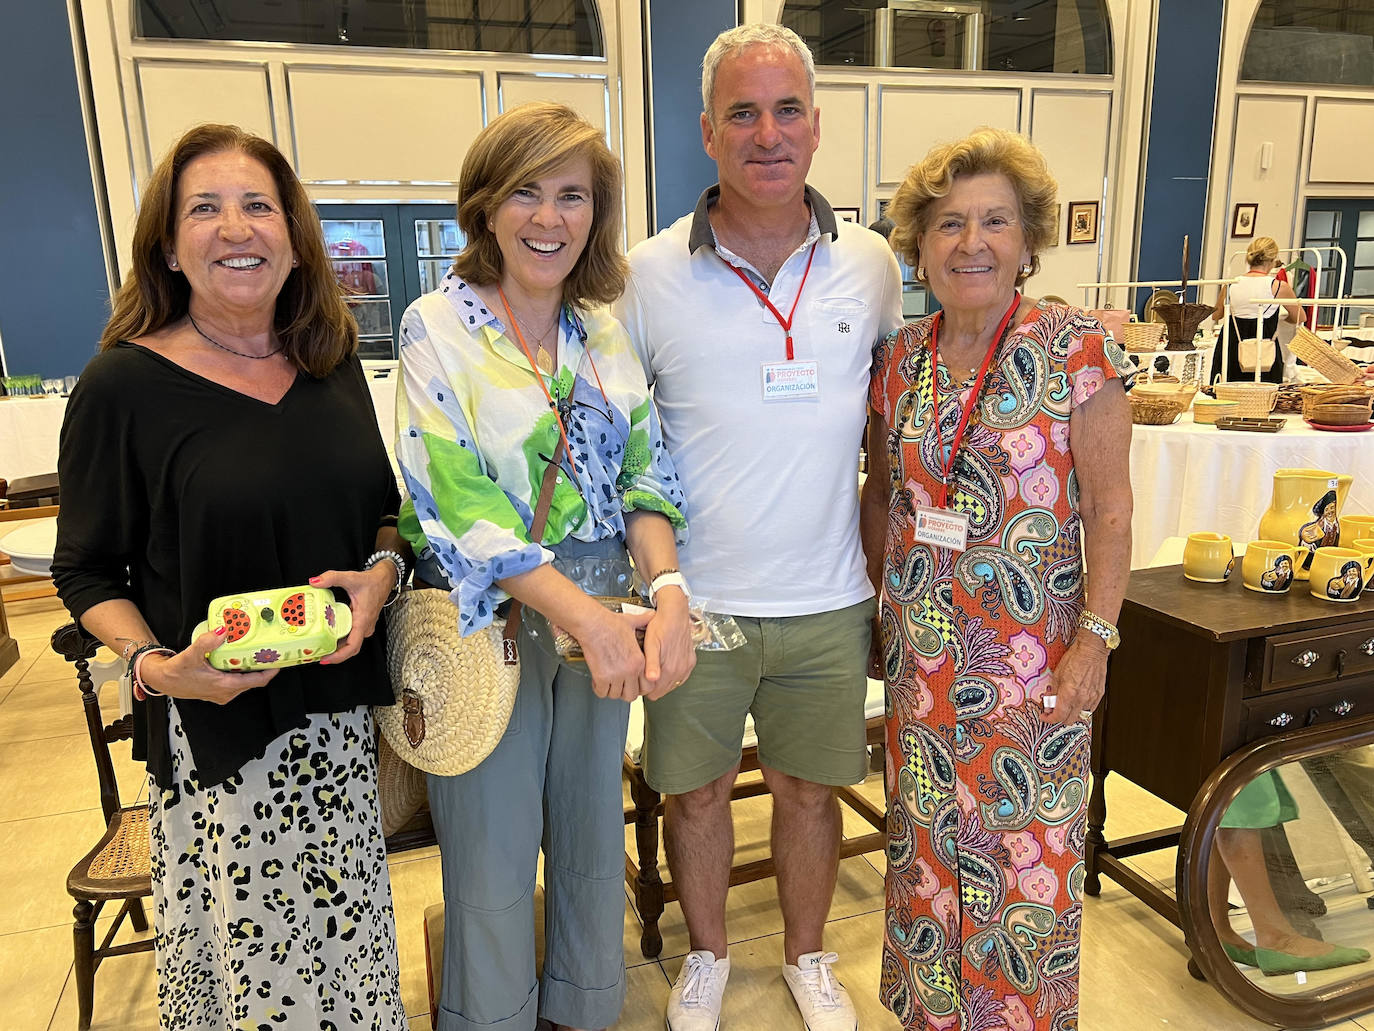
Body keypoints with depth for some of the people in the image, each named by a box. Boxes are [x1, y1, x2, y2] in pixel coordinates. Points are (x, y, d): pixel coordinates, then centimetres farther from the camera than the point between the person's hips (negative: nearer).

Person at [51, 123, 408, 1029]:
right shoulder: (124, 384, -10)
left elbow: (384, 506, 12)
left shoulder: (334, 360, 3)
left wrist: (381, 571, -8)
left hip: (337, 707, 4)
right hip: (210, 722, -4)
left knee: (349, 929, 16)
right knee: (245, 950, 9)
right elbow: (86, 571, -2)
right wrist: (155, 667, -18)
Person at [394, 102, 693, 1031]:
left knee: (593, 827, 20)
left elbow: (646, 474, 2)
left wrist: (669, 590, -16)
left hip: (607, 616, 5)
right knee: (494, 850, 11)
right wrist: (585, 617, -24)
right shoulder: (438, 327, -9)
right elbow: (457, 505, -17)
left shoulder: (608, 331, 4)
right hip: (488, 617, -4)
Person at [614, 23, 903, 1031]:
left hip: (829, 603, 2)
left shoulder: (872, 265, 1)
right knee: (695, 791, 14)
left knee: (810, 790, 17)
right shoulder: (651, 273, -6)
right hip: (695, 601, -1)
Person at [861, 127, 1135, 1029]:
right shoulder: (900, 359, 3)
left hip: (1035, 651, -3)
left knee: (1027, 850, 8)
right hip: (924, 648, 4)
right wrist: (880, 600, 11)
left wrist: (1096, 637, -11)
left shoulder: (1077, 348, -9)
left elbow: (1110, 506, -8)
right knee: (927, 844, 16)